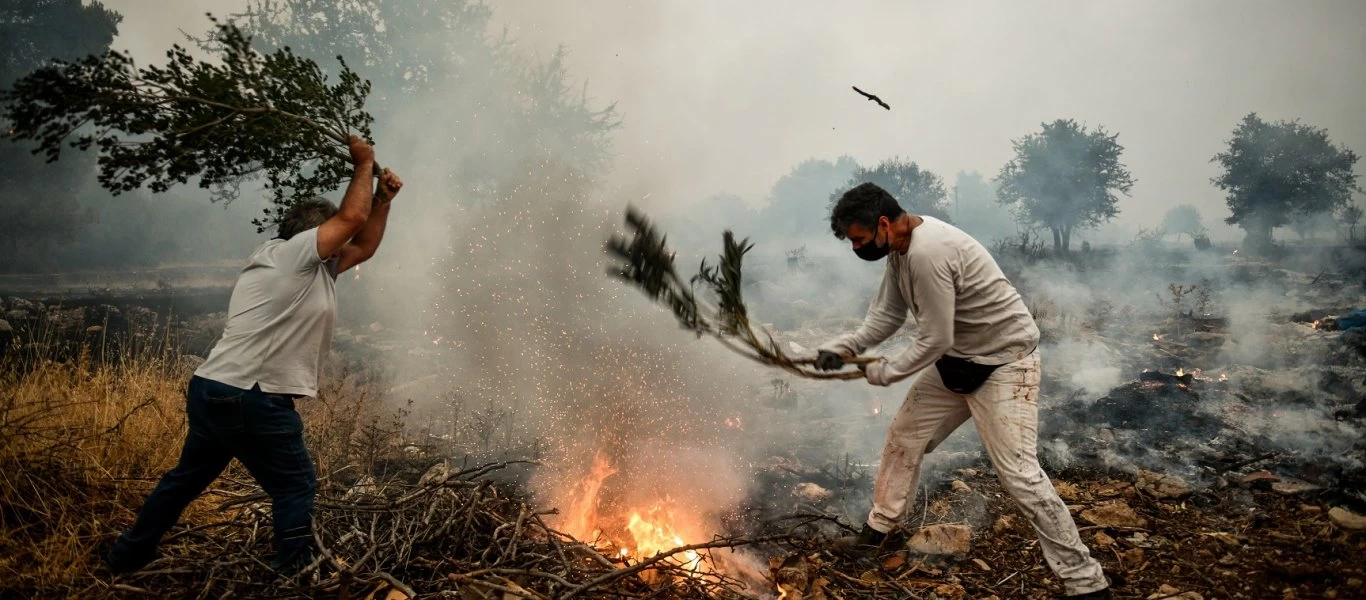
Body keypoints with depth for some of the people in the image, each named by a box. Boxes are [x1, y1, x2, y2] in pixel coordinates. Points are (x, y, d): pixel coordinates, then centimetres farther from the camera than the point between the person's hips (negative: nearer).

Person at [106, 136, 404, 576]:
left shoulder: (313, 268, 17)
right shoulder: (288, 254, -8)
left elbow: (363, 247, 23)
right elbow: (351, 218, -9)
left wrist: (383, 198, 16)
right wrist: (364, 164, 4)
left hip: (211, 391, 10)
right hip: (251, 400, -10)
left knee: (188, 478, 25)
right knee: (295, 487, 1)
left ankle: (128, 555, 41)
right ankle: (294, 575, 6)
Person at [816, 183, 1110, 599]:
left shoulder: (927, 253, -31)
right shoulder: (899, 247, 0)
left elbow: (936, 341, -27)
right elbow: (887, 314, 5)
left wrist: (883, 372, -14)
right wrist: (843, 347, -10)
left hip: (1004, 360, -10)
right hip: (956, 360, 10)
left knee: (1018, 472, -12)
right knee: (903, 438, 14)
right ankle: (882, 529, 32)